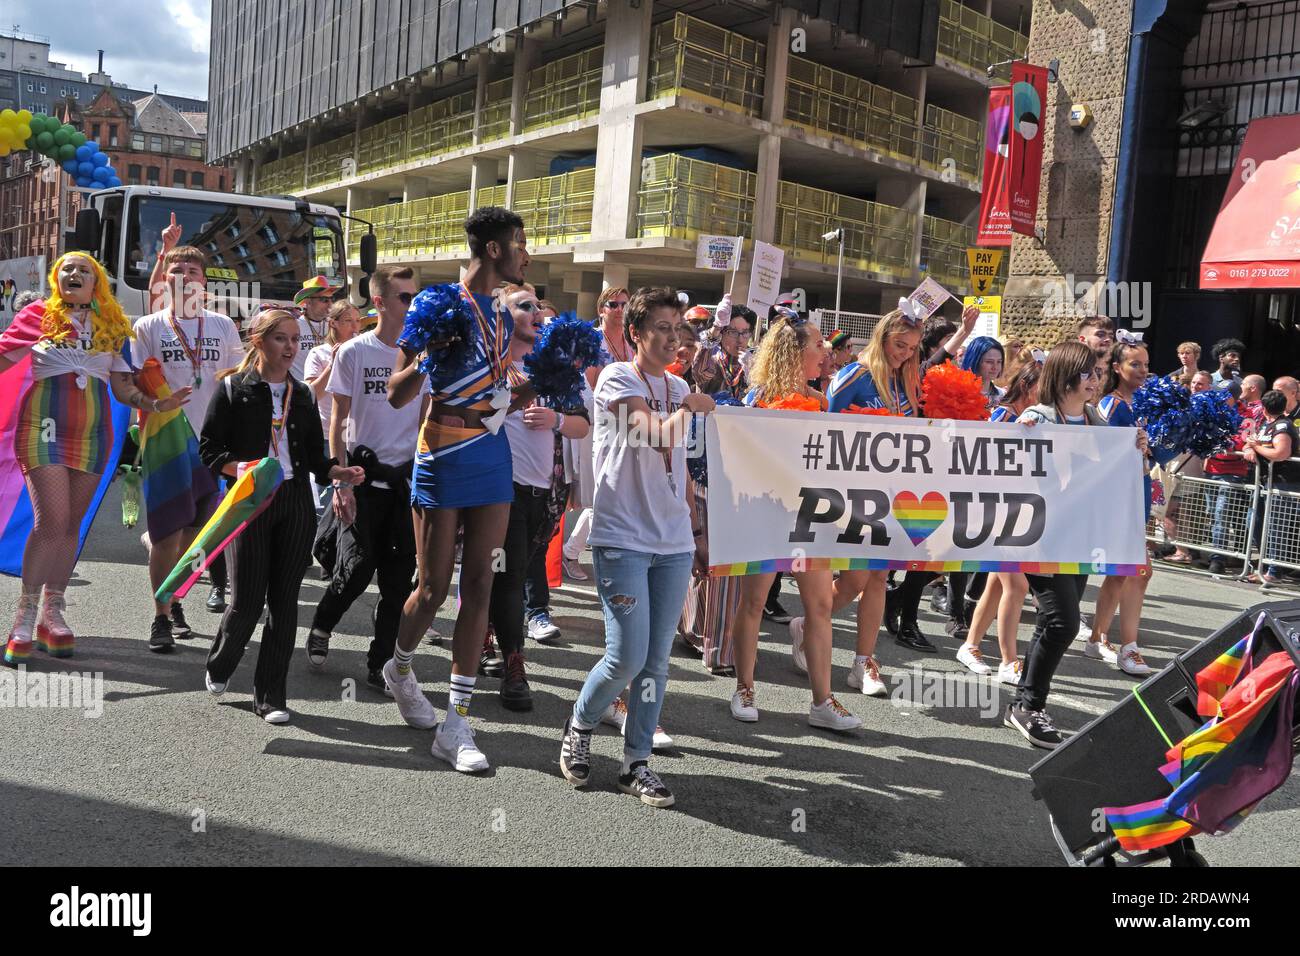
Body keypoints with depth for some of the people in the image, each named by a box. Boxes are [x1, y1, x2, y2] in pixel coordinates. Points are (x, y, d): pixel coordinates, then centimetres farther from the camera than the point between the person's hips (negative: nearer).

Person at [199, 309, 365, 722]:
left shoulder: (302, 394, 13)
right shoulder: (233, 387, 1)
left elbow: (315, 458, 12)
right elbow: (209, 449, -2)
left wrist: (341, 472, -7)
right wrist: (240, 469, -21)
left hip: (296, 504, 4)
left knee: (284, 600, 4)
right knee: (247, 602, -4)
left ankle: (271, 696, 14)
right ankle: (219, 667, 28)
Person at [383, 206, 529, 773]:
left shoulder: (502, 316, 13)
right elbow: (396, 396, -9)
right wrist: (428, 355, -26)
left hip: (493, 456, 6)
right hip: (445, 460, -6)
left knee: (479, 586, 1)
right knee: (434, 587, 3)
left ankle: (456, 724, 7)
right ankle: (400, 669, 36)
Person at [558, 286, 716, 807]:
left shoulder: (678, 386, 16)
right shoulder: (616, 378, -5)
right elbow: (658, 437, -20)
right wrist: (690, 406, -11)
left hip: (673, 541, 6)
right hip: (622, 538, -6)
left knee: (656, 660, 5)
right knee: (627, 656, -9)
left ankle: (637, 763, 16)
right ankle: (579, 726, 19)